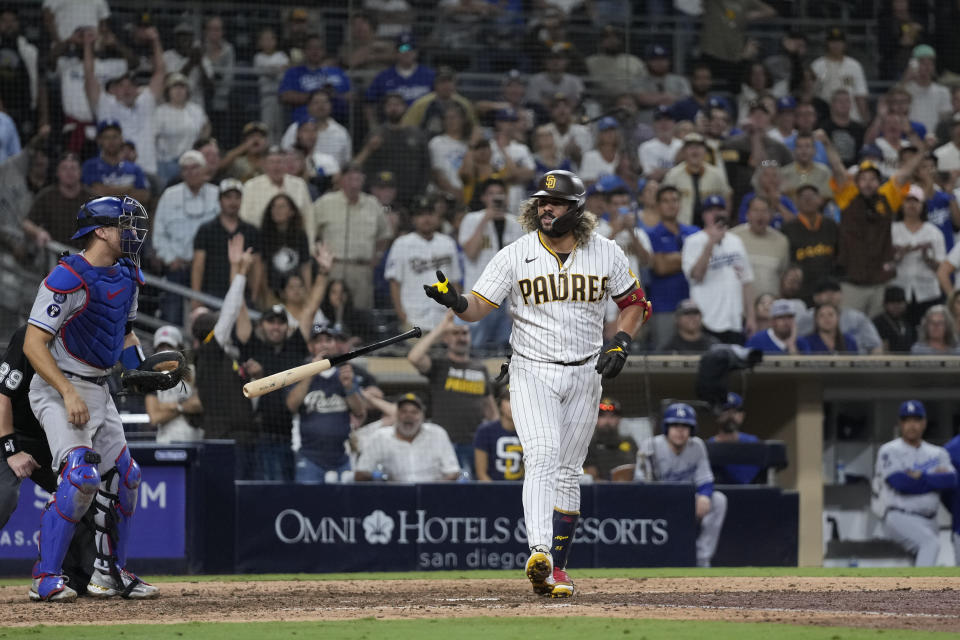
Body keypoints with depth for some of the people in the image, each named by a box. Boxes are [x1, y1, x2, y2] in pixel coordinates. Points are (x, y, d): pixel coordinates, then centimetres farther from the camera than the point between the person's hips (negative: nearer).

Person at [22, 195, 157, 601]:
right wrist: (68, 393, -29)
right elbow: (33, 344, -22)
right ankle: (46, 578, -19)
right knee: (81, 476, -23)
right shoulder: (68, 278, -20)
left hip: (98, 390, 9)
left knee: (122, 477, 12)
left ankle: (110, 574, 26)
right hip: (58, 388, -9)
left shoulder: (126, 276, 8)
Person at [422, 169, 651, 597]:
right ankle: (539, 553, -36)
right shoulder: (516, 255, -5)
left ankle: (557, 568, 13)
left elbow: (634, 303, 11)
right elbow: (478, 306, -7)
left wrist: (620, 344, -5)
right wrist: (455, 301, -30)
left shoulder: (606, 254, 0)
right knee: (542, 456, -22)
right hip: (532, 372, -2)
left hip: (584, 375, 2)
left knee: (568, 471, 6)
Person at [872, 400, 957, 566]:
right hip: (899, 517, -6)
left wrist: (921, 477, -14)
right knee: (930, 543, -30)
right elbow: (899, 482, -17)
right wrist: (935, 477, -7)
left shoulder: (938, 453, 13)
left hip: (929, 522, 6)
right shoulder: (889, 451, -1)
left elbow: (950, 481, -5)